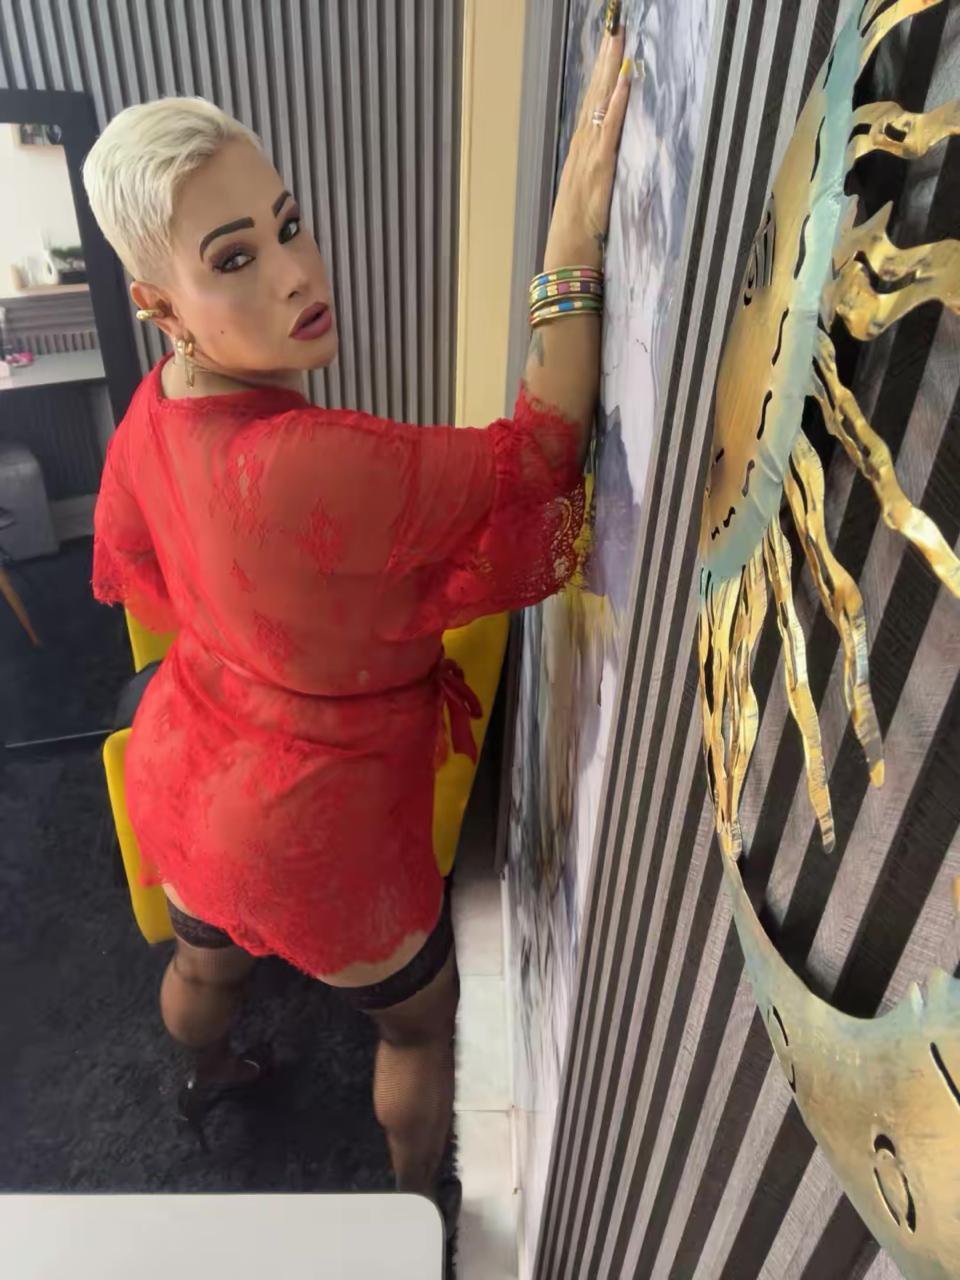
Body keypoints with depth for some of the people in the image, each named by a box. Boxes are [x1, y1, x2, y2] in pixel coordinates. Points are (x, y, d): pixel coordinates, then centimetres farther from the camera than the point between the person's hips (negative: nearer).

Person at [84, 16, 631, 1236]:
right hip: (309, 834, -7)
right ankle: (416, 1198, 56)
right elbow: (538, 457, -29)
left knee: (203, 958, 38)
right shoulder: (306, 467, -40)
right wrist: (574, 239, -32)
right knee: (421, 1016, 25)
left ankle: (206, 1077, 75)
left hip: (180, 776, 7)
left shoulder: (153, 414, -12)